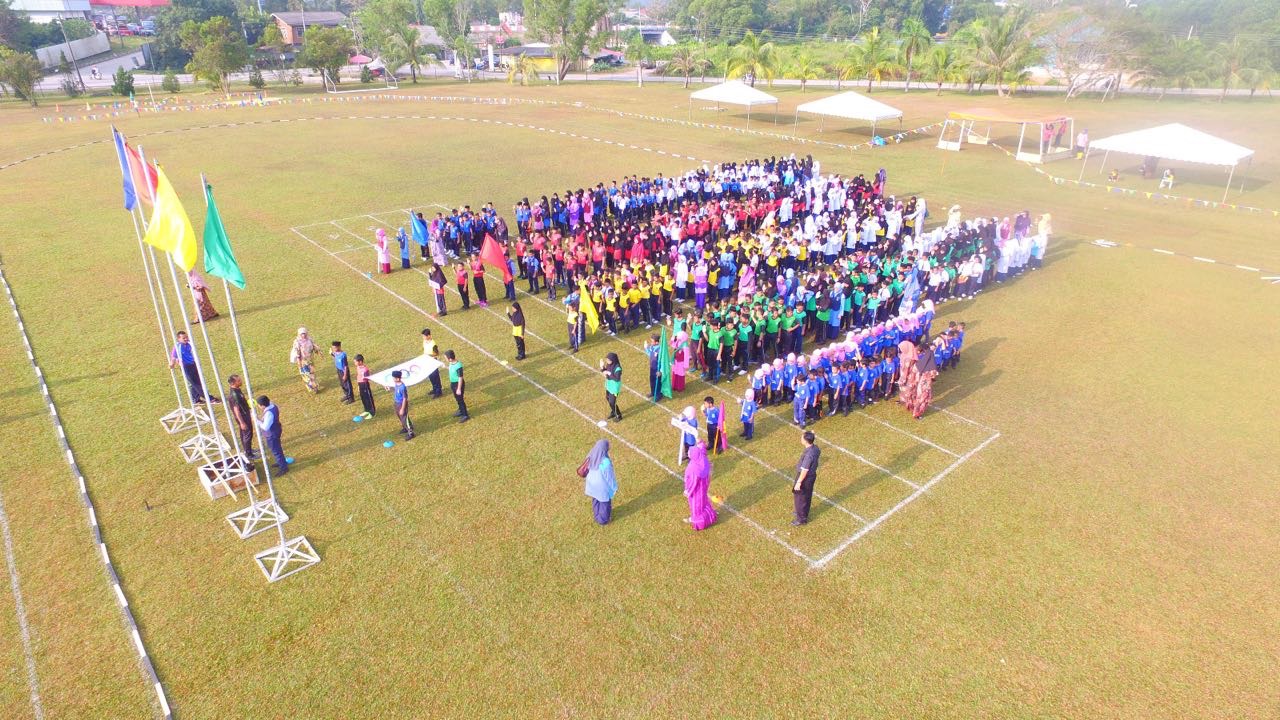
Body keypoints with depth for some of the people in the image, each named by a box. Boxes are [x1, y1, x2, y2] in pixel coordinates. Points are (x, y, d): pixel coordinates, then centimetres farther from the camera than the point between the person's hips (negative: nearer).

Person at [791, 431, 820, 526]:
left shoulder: (808, 454, -35)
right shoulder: (815, 448, -10)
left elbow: (804, 471, -29)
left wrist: (798, 483, -20)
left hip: (805, 478, -9)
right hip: (812, 475, 9)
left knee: (800, 497, 11)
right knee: (807, 496, 27)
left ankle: (802, 519, 27)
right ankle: (804, 512, 48)